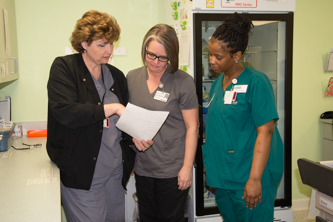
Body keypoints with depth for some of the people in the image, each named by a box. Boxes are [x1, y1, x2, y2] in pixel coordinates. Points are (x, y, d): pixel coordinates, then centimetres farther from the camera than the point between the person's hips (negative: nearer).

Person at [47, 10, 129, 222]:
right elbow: (65, 112, -21)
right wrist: (112, 108, -19)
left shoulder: (116, 75, 10)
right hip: (82, 171, -5)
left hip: (115, 170, 5)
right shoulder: (63, 67, -5)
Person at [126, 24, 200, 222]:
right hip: (142, 167, 4)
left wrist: (187, 167, -10)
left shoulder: (183, 82, -10)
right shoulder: (132, 78, 3)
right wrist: (134, 135, -9)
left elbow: (192, 127, -9)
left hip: (173, 170, -4)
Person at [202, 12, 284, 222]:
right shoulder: (217, 83, 9)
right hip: (222, 176, 7)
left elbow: (265, 132, -18)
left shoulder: (256, 82, -13)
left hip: (247, 178, -7)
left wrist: (255, 180, -21)